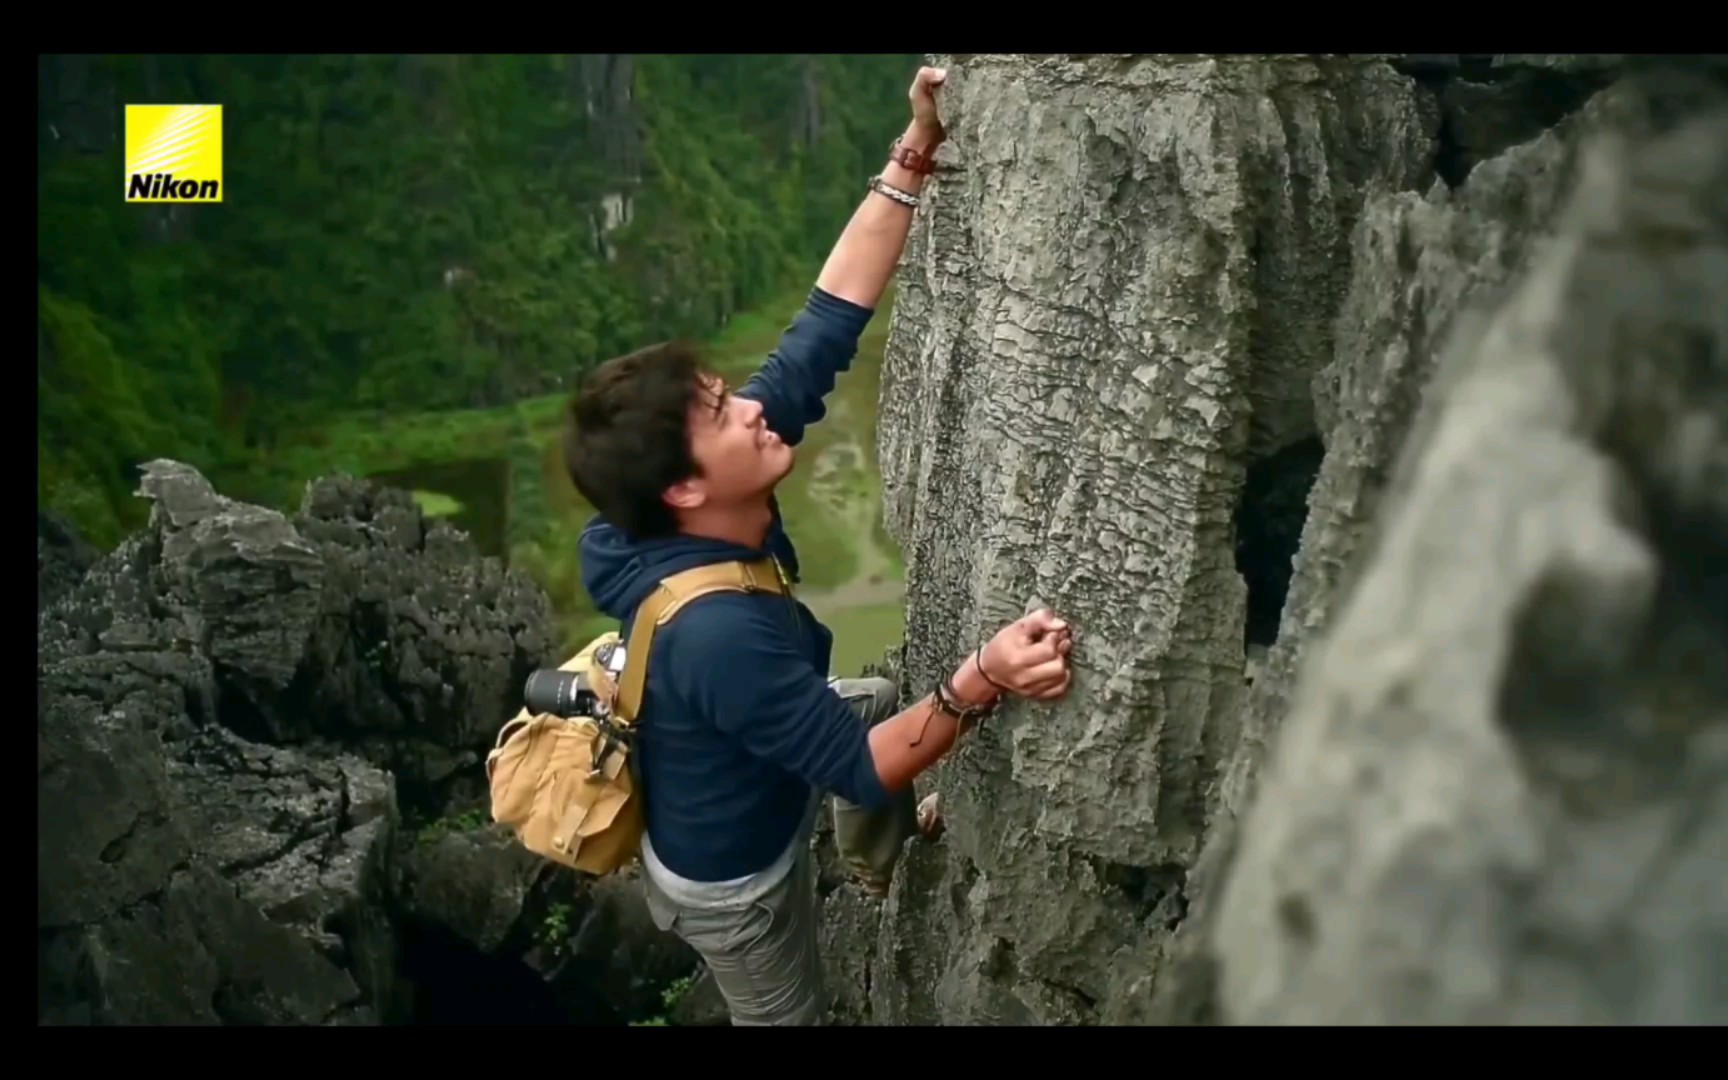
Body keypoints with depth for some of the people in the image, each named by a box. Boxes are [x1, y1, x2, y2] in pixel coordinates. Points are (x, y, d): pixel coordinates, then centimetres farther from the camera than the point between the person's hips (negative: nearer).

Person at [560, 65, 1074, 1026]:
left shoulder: (727, 498, -22)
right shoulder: (717, 634, -44)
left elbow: (826, 327, -24)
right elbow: (858, 767, -35)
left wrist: (917, 153, -29)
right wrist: (982, 684, -45)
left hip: (748, 757, 7)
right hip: (731, 872, -7)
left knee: (882, 701, 25)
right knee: (793, 1014, 19)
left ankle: (880, 865, 51)